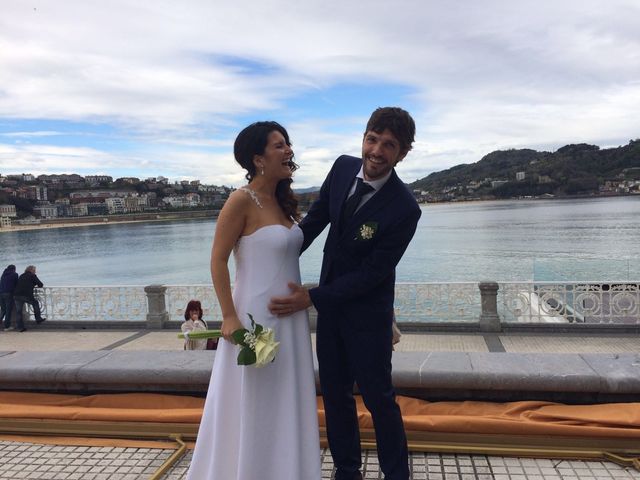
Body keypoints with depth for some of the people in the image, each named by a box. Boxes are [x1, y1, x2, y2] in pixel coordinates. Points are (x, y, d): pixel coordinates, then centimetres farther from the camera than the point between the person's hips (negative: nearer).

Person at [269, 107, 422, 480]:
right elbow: (316, 218, 6)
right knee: (335, 394, 16)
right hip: (330, 303, 6)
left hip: (367, 312, -6)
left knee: (378, 396, 9)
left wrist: (311, 299, -20)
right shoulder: (343, 167, -8)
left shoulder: (404, 208, -25)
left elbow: (371, 273, -21)